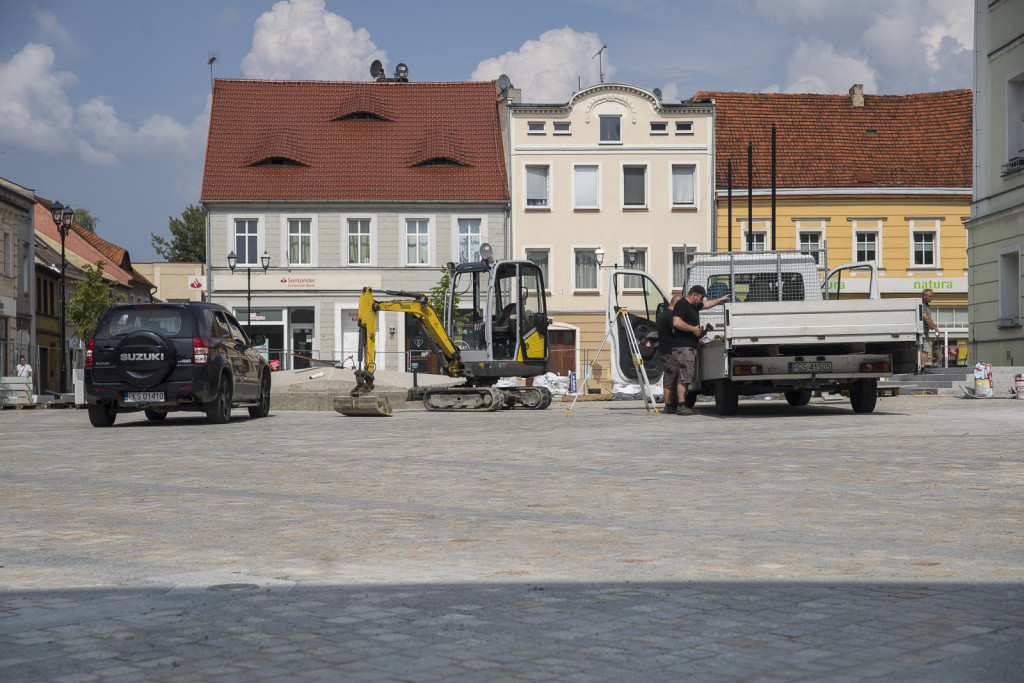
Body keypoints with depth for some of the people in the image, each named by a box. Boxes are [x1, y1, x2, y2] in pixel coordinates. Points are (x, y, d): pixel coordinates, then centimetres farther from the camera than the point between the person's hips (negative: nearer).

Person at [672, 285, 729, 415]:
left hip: (691, 347, 10)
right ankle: (681, 406, -18)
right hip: (683, 346, -10)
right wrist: (693, 329, -14)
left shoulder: (694, 305, 22)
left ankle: (681, 405, 7)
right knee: (684, 376, -15)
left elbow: (706, 304, 42)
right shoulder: (682, 304, -10)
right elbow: (676, 322, -22)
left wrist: (720, 300, 47)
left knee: (687, 377, 7)